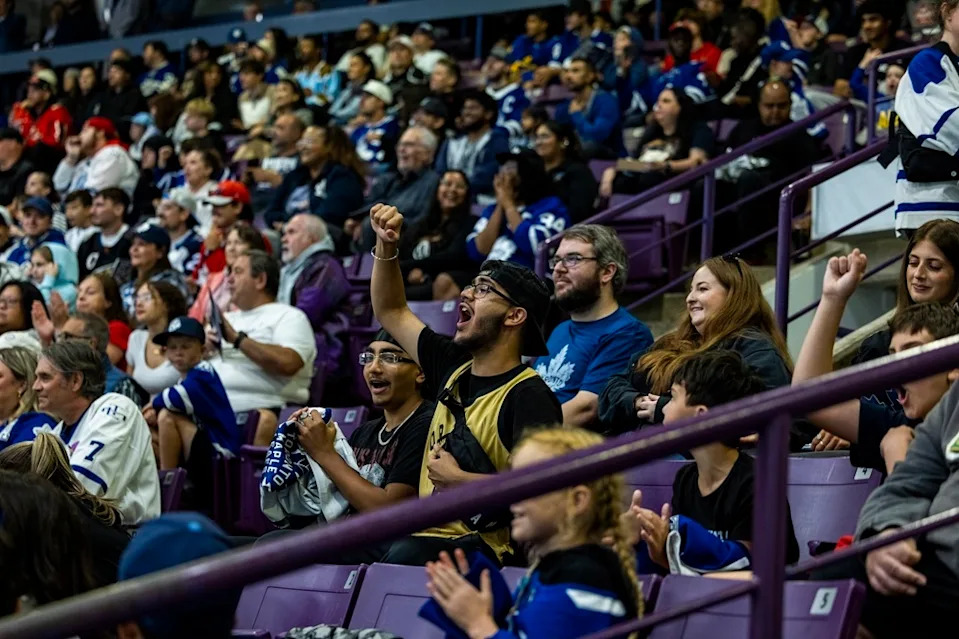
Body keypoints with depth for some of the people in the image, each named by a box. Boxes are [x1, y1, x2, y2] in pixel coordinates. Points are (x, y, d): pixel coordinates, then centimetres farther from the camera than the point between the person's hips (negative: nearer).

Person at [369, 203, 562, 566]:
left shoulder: (530, 396, -11)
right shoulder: (454, 368, 14)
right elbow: (391, 313, 28)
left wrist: (457, 479, -14)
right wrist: (386, 246, 16)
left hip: (481, 547, -8)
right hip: (426, 539, 8)